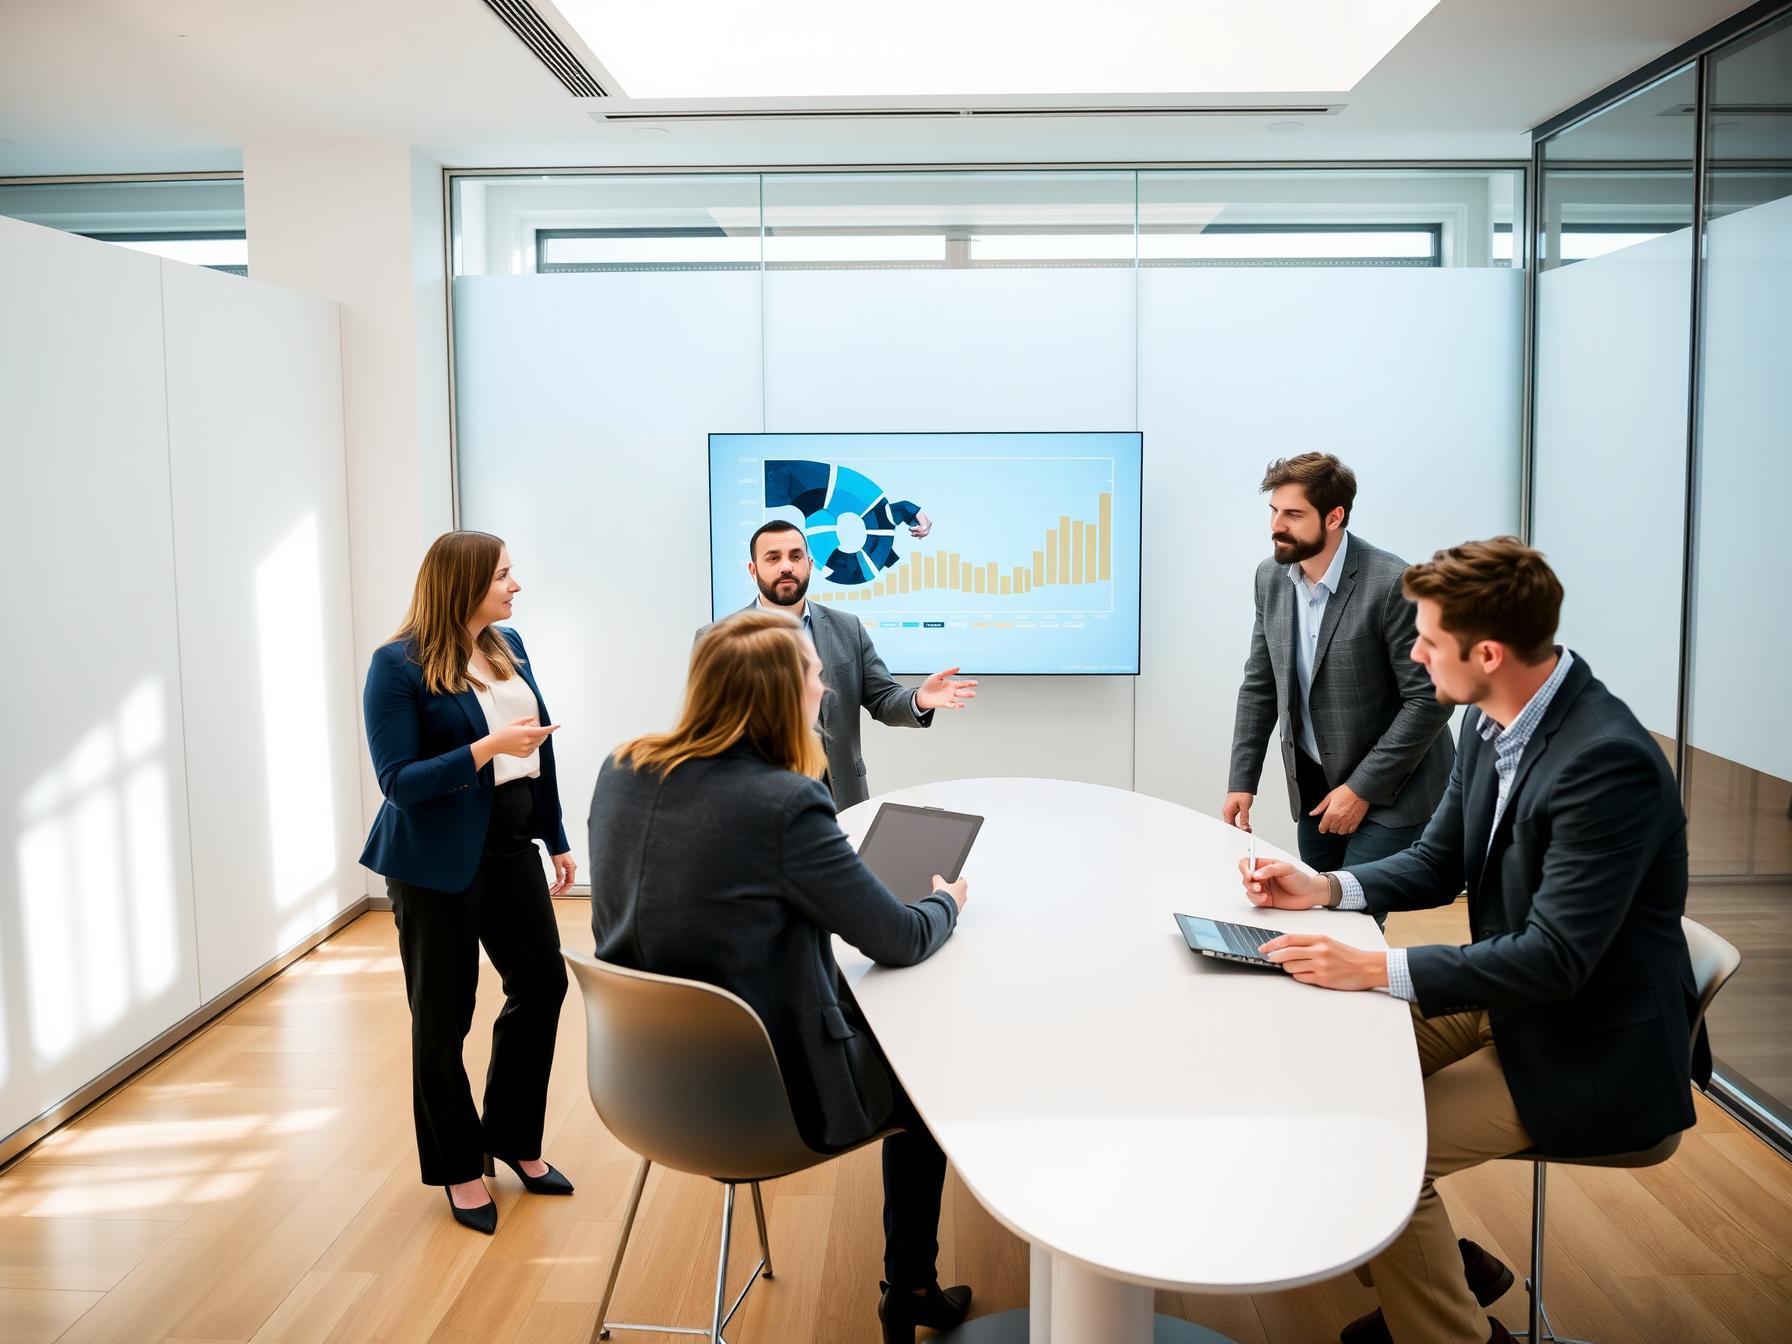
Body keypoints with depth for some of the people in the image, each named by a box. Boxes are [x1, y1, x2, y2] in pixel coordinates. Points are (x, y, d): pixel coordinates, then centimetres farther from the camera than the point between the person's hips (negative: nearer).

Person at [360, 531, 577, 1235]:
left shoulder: (508, 646, 6)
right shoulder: (398, 666, -14)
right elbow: (398, 780, -17)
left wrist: (557, 839, 14)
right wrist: (488, 748, -27)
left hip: (510, 846, 7)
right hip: (439, 861, -6)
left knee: (542, 982, 10)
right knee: (443, 1017, 6)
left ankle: (514, 1138, 31)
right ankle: (459, 1167, 25)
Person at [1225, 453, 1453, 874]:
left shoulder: (1392, 584, -21)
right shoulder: (1271, 577, -1)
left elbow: (1430, 700, -18)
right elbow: (1259, 685, 7)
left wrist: (1361, 789, -17)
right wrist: (1241, 782, 2)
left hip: (1388, 792, -6)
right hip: (1313, 787, 6)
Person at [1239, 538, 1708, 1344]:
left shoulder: (1608, 761, -28)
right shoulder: (1491, 724, -3)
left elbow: (1554, 959, -29)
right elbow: (1438, 862, 10)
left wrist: (1373, 969, -31)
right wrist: (1325, 889, -6)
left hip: (1594, 1048, -8)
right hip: (1509, 997, 9)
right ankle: (1442, 1267, 23)